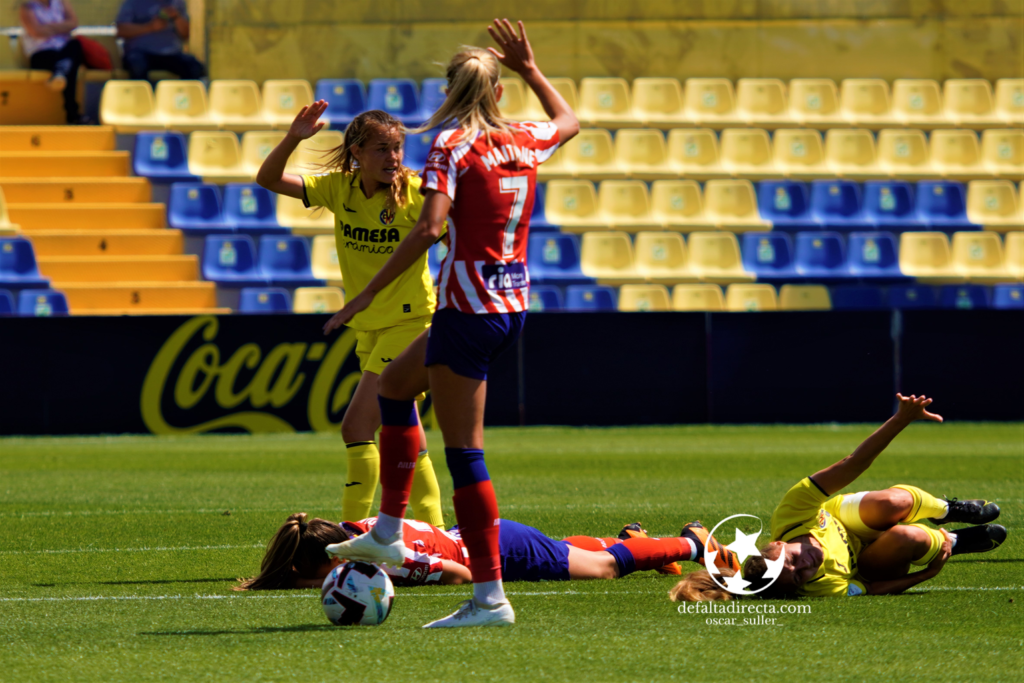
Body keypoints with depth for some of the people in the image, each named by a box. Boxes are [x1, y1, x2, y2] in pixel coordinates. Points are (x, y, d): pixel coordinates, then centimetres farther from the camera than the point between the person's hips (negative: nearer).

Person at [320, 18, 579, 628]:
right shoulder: (526, 141, 7)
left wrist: (367, 295, -18)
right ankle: (388, 533, 27)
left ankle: (490, 597, -7)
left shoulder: (453, 146, -11)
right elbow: (569, 121, 31)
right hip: (515, 306, 8)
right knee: (394, 382, 27)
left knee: (464, 450, -4)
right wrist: (530, 68, 37)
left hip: (469, 310, -8)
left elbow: (429, 229, -22)